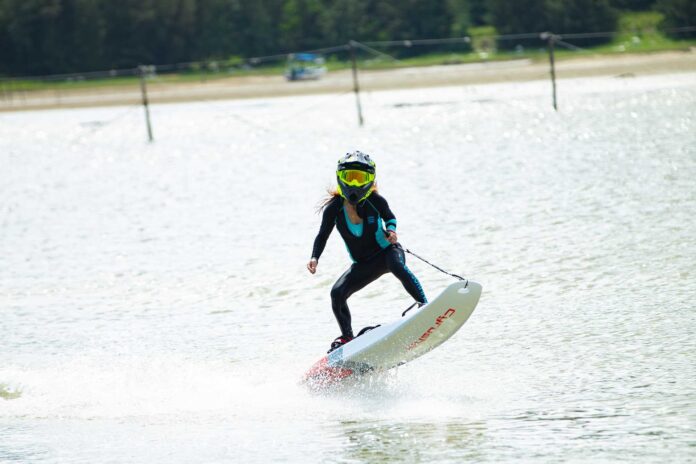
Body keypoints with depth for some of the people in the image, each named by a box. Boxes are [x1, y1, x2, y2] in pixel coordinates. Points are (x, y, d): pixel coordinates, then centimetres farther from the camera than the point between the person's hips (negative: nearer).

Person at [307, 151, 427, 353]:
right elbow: (322, 236, -7)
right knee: (337, 292, -14)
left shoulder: (375, 201, -15)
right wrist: (315, 258, -24)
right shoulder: (334, 208, -12)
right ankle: (347, 337, 2)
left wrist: (391, 230, -24)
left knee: (396, 265, -38)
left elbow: (389, 217, 0)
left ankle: (424, 305, -38)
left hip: (387, 252, -3)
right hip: (363, 264, 3)